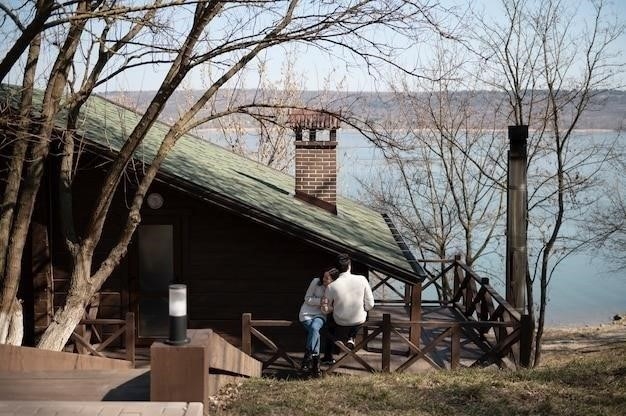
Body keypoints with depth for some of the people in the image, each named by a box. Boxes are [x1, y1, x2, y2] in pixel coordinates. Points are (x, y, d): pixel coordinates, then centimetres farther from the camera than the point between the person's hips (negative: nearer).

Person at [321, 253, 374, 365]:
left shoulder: (331, 287, -21)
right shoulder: (362, 280, -19)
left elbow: (327, 308, -6)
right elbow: (370, 304, -11)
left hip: (340, 324, -1)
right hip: (359, 322, 1)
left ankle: (328, 357, 38)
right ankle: (351, 338, 22)